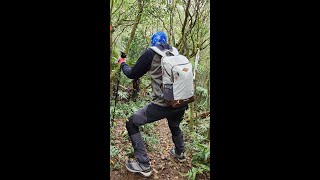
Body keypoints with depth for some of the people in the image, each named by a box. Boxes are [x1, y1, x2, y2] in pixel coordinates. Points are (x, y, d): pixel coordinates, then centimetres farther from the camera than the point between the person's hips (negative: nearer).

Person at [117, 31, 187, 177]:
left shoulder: (151, 52, -4)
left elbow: (132, 74, 5)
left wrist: (122, 63, 24)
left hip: (162, 105, -6)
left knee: (131, 124, 10)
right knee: (174, 126, 36)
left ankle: (144, 165, 10)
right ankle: (179, 153, 54)